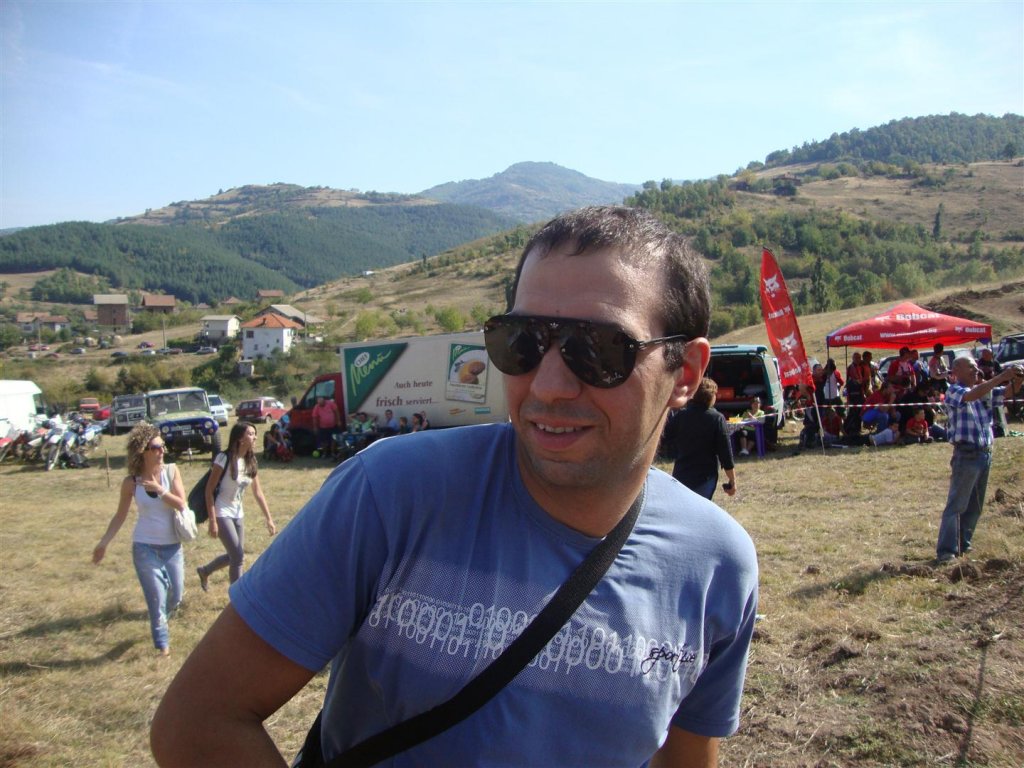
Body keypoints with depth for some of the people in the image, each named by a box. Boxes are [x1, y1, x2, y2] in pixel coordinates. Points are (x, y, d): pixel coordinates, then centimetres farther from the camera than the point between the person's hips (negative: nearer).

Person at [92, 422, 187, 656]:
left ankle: (161, 618, 45)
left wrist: (159, 489, -25)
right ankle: (162, 643, 20)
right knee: (157, 598, 1)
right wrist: (104, 542, 2)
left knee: (176, 596, 12)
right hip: (145, 547, -2)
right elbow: (120, 516, 4)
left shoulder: (171, 471, -7)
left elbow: (182, 504, -14)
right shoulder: (131, 482, -7)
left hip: (172, 546, 2)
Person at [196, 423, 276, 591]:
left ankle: (204, 571, 43)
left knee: (234, 556, 16)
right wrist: (212, 521, -20)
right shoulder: (224, 458, -18)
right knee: (238, 557, -8)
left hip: (238, 514, 7)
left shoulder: (251, 461, 2)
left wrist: (269, 518, 0)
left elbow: (258, 493, 5)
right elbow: (209, 490, -16)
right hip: (222, 514, -7)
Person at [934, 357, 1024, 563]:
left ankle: (964, 545, 25)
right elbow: (972, 395, -29)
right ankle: (946, 552, -5)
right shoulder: (954, 391, -10)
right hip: (966, 454, -8)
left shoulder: (984, 390, 13)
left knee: (975, 506, 14)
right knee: (956, 505, -7)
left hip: (985, 453, 8)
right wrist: (1001, 376, -30)